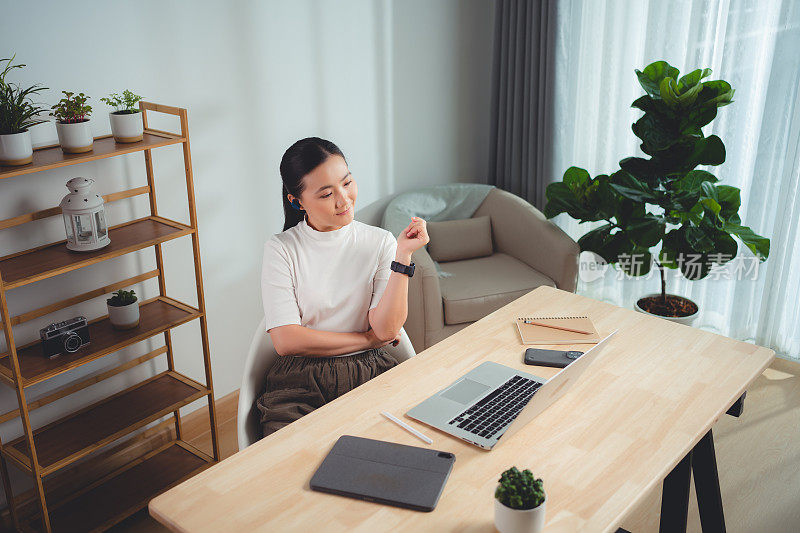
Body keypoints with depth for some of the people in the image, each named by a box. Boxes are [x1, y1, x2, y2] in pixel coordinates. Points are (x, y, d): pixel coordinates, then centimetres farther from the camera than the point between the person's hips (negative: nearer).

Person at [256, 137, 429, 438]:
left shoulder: (380, 242, 5)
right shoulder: (281, 249, -1)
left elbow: (387, 329, -5)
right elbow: (287, 340, -9)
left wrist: (403, 256, -12)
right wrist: (368, 339, -4)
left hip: (371, 374, 2)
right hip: (300, 381, -1)